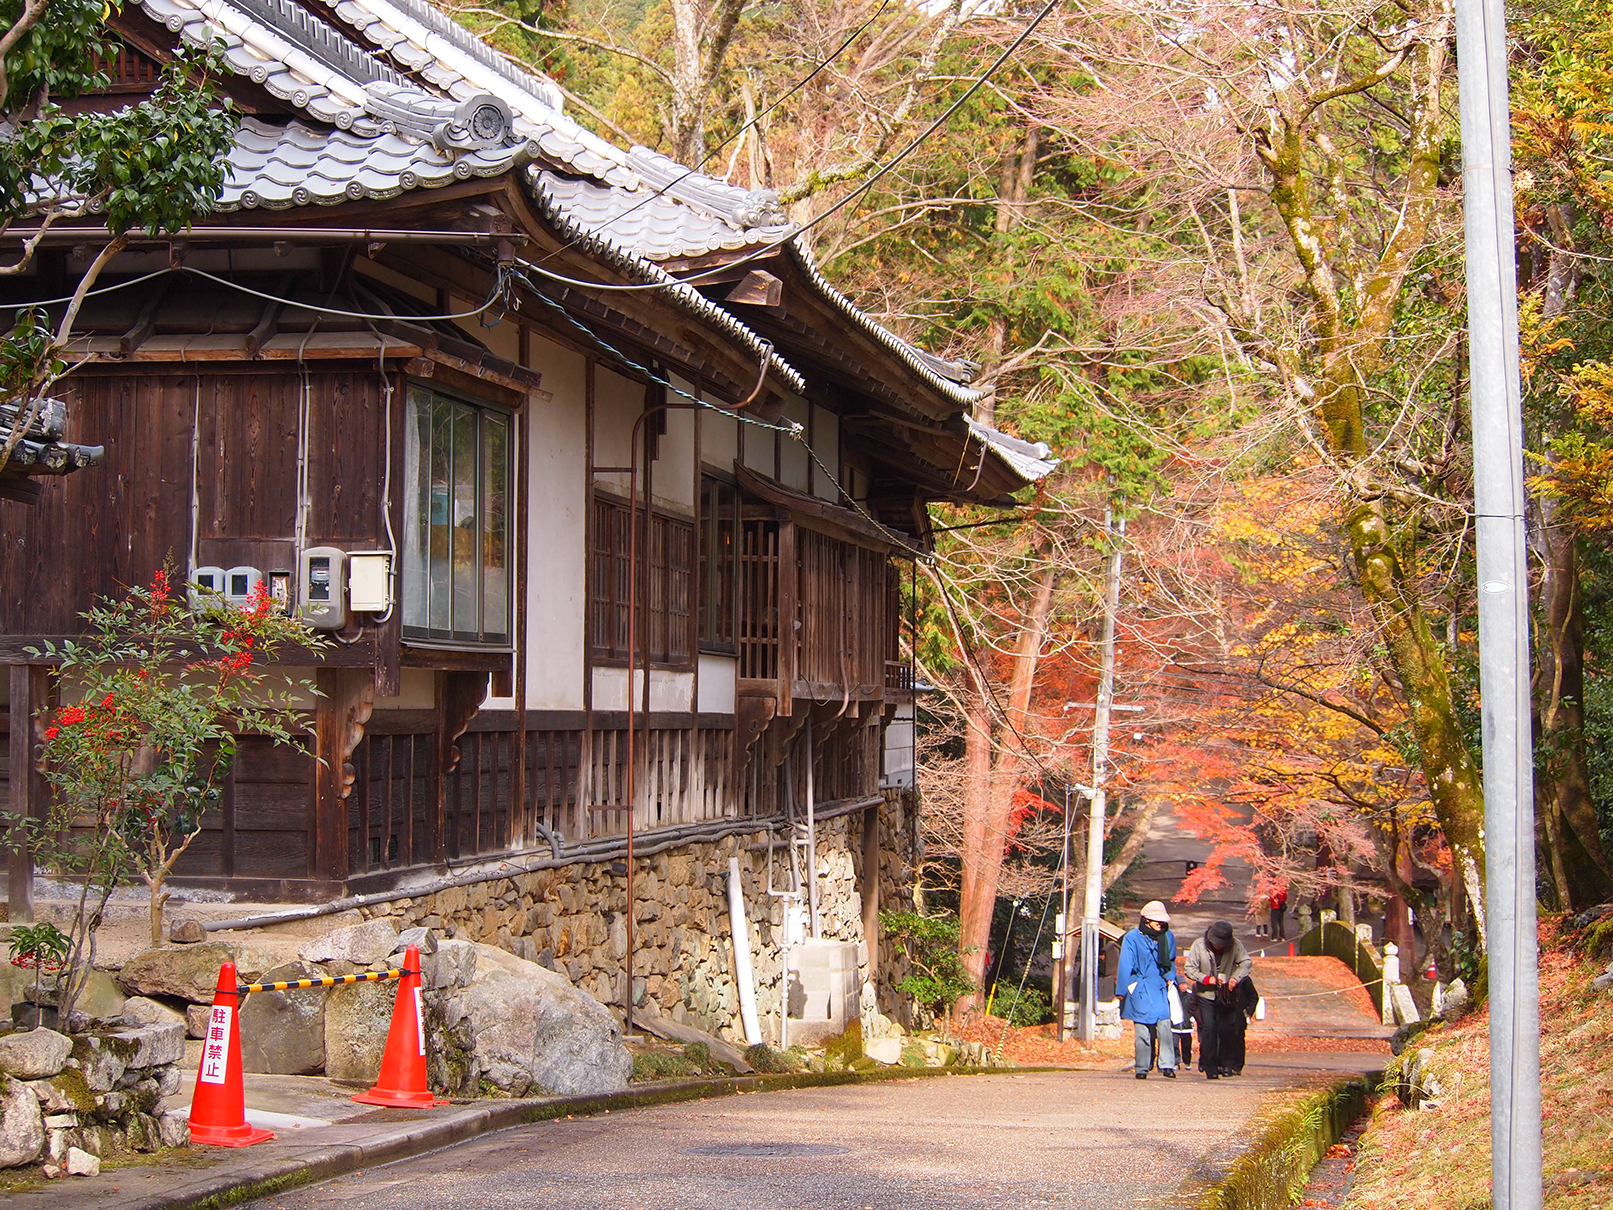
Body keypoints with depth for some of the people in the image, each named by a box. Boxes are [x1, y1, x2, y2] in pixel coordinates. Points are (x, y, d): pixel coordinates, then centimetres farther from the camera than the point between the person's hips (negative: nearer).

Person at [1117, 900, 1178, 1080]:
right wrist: (1122, 991, -2)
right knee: (1143, 1029, -3)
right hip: (1140, 989, -3)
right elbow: (1125, 965, 0)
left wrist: (1170, 977, 10)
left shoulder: (1168, 937, 10)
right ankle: (1142, 1068, 5)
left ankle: (1167, 1065, -10)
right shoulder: (1133, 938, -1)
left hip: (1161, 988, 3)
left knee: (1164, 1025, -11)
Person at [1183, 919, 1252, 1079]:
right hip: (1206, 995, -1)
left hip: (1227, 995, 1)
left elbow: (1246, 963, -2)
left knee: (1227, 1028, -2)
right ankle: (1210, 1069, -8)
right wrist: (1206, 979, -22)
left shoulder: (1235, 945, -9)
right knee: (1209, 1028, -10)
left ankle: (1227, 1064, 12)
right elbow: (1189, 968, -7)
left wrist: (1236, 977, -20)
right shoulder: (1199, 946, -10)